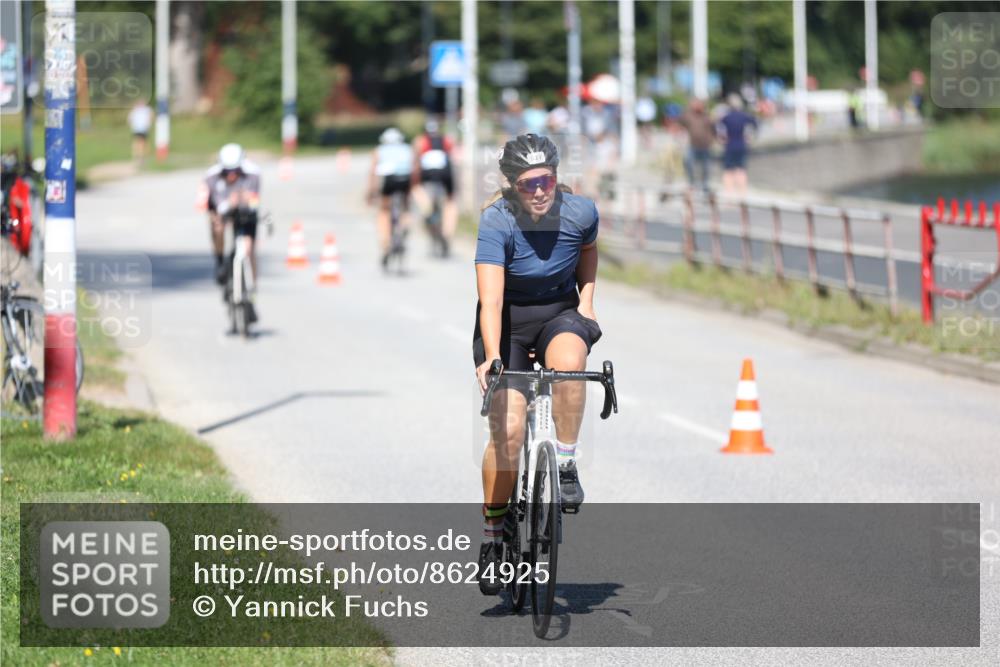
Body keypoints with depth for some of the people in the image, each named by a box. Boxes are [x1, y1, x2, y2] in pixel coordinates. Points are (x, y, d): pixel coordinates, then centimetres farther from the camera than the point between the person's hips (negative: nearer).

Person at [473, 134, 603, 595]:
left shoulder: (580, 212, -14)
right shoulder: (496, 221, -24)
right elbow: (490, 298, -33)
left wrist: (586, 299, 1)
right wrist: (491, 357, -45)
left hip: (560, 311, 2)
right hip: (508, 319, -2)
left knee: (568, 363, -35)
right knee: (508, 430, -14)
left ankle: (566, 465, -15)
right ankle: (492, 534, 4)